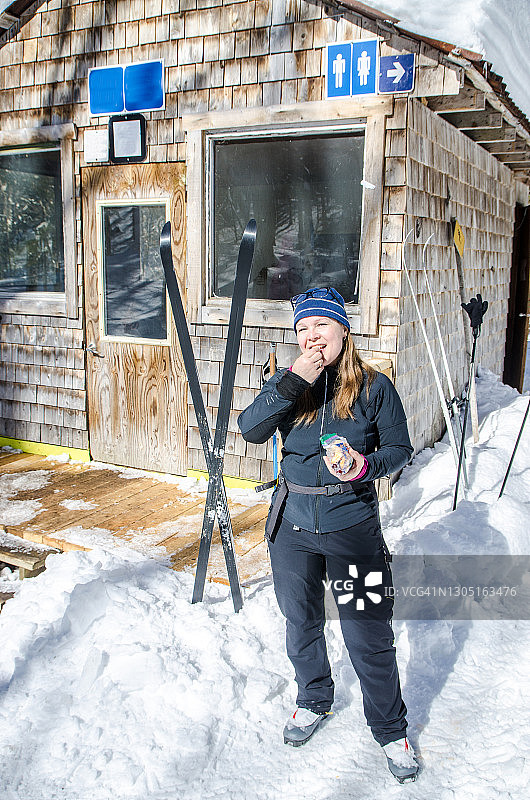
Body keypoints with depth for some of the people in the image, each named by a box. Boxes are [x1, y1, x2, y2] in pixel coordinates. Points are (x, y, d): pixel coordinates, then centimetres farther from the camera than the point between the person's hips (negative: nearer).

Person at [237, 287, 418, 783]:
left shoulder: (374, 388, -7)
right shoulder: (287, 383, -1)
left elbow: (399, 449, 0)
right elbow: (250, 430, -16)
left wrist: (367, 465, -21)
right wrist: (293, 382, -26)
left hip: (352, 524, -3)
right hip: (293, 524, 3)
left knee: (368, 636, 4)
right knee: (301, 624, 20)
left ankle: (390, 729, 30)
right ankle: (314, 702, 47)